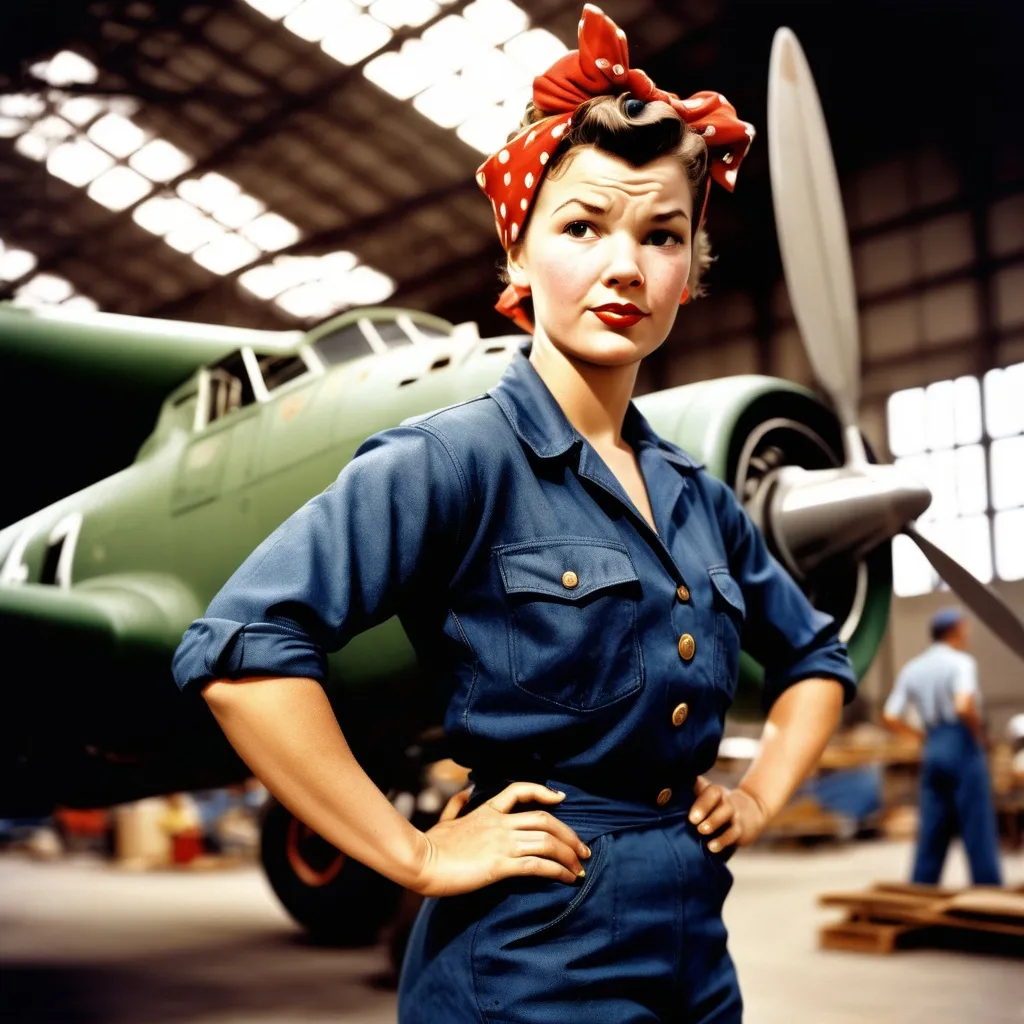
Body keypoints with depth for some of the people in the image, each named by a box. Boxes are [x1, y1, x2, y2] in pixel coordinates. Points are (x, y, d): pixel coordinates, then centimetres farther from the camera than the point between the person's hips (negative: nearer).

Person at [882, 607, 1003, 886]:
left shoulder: (912, 669, 11)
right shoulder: (960, 662, -7)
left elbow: (891, 717, 7)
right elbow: (964, 706, -23)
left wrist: (924, 735, 13)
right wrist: (977, 732, -6)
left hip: (932, 749, 6)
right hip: (962, 747, -6)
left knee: (932, 831, 9)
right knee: (979, 830, -1)